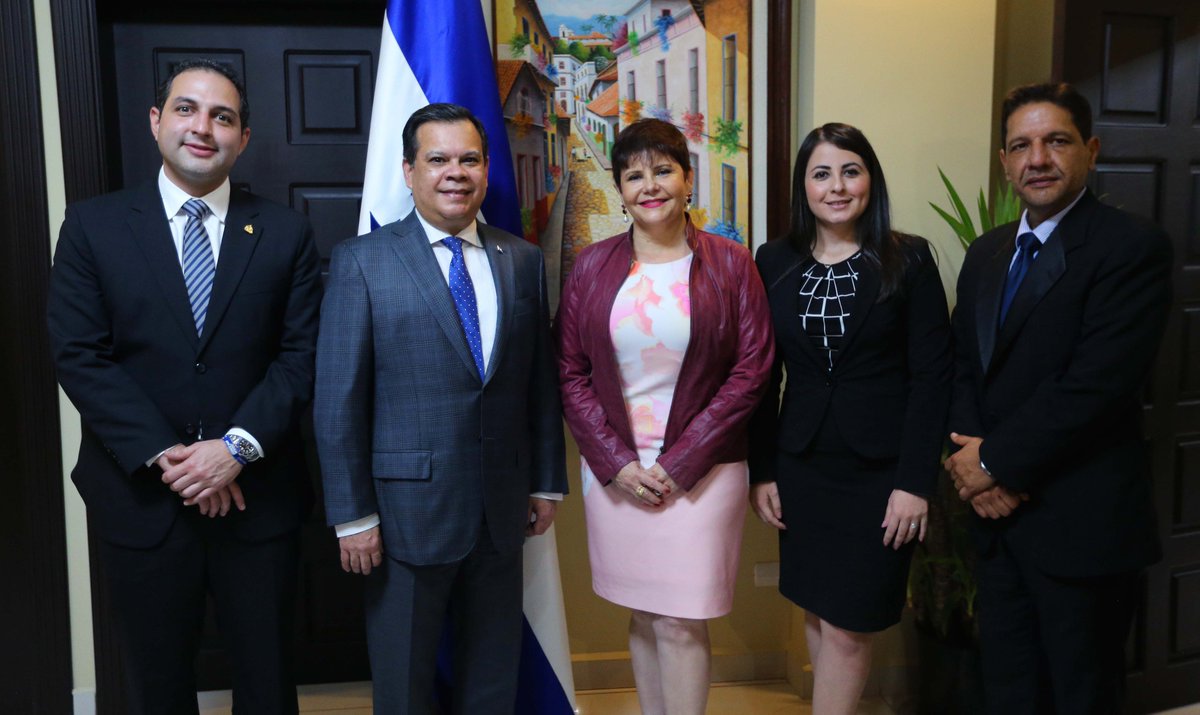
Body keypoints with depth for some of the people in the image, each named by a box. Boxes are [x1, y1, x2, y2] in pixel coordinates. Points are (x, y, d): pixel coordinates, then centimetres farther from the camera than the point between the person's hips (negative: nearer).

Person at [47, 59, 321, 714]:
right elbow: (78, 356, -5)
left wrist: (237, 447, -15)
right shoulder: (92, 225, 1)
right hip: (139, 497, 0)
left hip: (257, 495, 0)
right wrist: (164, 456, -14)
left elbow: (301, 355, -3)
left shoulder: (286, 233, 2)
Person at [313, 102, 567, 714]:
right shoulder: (362, 261, -6)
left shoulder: (523, 260, 5)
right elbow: (338, 400, -8)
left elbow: (541, 382, 9)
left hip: (503, 507, 4)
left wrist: (546, 481, 9)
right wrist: (352, 515, -9)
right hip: (407, 509, -3)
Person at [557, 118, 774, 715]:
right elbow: (570, 374, 5)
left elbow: (751, 370, -5)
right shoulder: (592, 268, 5)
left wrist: (679, 463, -10)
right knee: (643, 618, 13)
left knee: (680, 624, 0)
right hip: (615, 470, 3)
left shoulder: (730, 264, -1)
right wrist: (616, 462, -6)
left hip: (700, 471, -2)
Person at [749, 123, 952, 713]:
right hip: (802, 466, 3)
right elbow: (762, 374, 5)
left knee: (848, 626, 1)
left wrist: (915, 481, -12)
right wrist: (762, 471, 2)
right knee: (818, 612, 14)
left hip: (880, 470, -3)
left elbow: (932, 376, -7)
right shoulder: (775, 262, 3)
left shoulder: (908, 260, -5)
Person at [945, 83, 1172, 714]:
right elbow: (962, 368, 9)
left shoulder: (1133, 247, -12)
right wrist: (970, 456, -9)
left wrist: (995, 460, -14)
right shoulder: (985, 254, 11)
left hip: (1081, 522, -6)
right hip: (999, 512, 6)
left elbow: (1095, 383, -21)